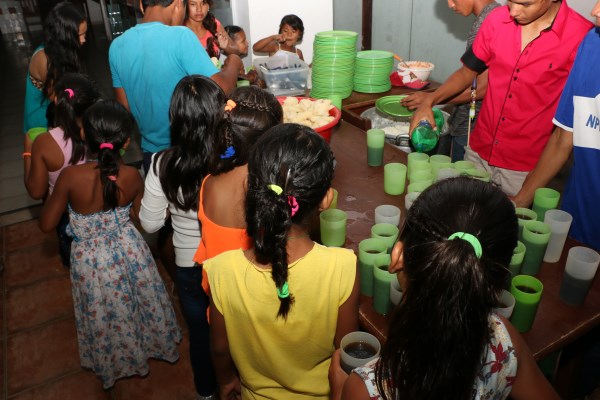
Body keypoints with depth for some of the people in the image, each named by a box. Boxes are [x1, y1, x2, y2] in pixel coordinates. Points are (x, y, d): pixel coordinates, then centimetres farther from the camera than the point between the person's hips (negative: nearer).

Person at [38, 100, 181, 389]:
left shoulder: (70, 176, -27)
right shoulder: (133, 176, -19)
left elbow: (47, 224, -13)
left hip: (92, 260, -2)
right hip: (130, 252, 2)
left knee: (104, 316, 24)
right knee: (140, 304, 28)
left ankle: (115, 361, 49)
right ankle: (152, 343, 52)